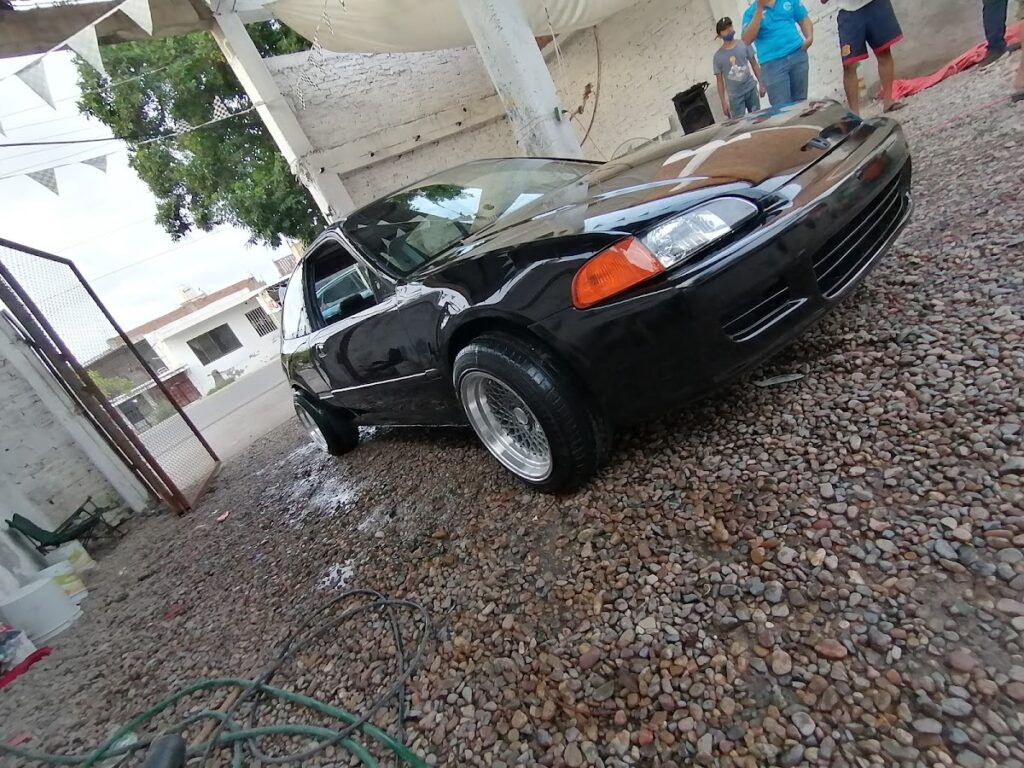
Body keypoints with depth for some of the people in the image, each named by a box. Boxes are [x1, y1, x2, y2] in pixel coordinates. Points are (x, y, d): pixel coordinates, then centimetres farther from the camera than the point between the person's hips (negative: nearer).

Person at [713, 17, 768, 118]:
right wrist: (723, 102, -4)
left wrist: (761, 84, 3)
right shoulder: (718, 55, -1)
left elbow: (754, 65, 8)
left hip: (751, 89, 2)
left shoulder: (744, 44, 3)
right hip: (735, 96, -2)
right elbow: (720, 81, 0)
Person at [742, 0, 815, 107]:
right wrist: (759, 9, -11)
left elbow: (804, 20, 17)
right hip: (772, 64, -3)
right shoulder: (751, 12, 5)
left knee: (801, 102, 4)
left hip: (798, 55, 3)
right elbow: (747, 40, -10)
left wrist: (809, 38, -2)